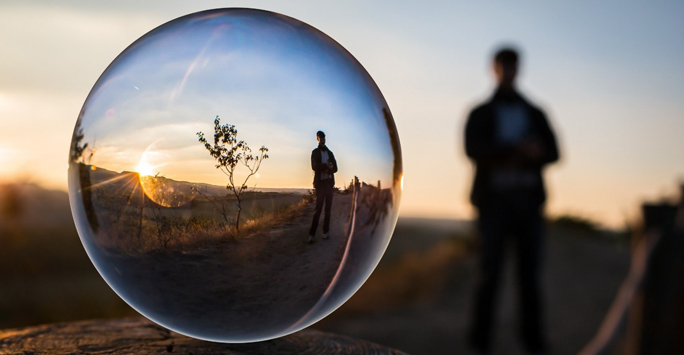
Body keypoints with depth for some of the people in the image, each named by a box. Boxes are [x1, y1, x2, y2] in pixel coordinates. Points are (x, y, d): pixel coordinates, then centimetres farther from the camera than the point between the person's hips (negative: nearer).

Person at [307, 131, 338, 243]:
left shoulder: (330, 153, 17)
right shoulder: (315, 152, 6)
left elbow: (335, 168, 7)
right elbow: (314, 166, -10)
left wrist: (325, 169, -11)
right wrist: (327, 166, -14)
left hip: (329, 183, 4)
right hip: (320, 183, -4)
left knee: (328, 208, 2)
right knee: (318, 208, -11)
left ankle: (326, 231, 7)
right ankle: (311, 234, -12)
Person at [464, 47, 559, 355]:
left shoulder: (535, 114, 17)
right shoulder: (479, 114, 10)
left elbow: (553, 152, 4)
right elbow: (474, 150, -7)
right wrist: (519, 150, -19)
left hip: (528, 200, 2)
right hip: (493, 200, -2)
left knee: (530, 271, 0)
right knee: (490, 271, -6)